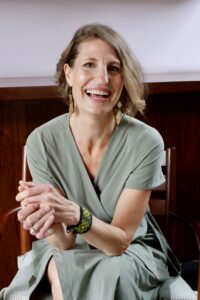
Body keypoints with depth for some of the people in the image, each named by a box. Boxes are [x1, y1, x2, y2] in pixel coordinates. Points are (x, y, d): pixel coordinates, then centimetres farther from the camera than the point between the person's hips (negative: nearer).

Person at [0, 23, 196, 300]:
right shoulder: (41, 141, -17)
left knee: (112, 273, -30)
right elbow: (64, 245, -16)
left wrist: (73, 214, -38)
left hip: (131, 253, 0)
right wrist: (52, 226, -40)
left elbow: (121, 240, -18)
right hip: (65, 253, 0)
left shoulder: (146, 142, -21)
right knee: (60, 274, -30)